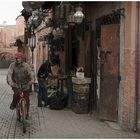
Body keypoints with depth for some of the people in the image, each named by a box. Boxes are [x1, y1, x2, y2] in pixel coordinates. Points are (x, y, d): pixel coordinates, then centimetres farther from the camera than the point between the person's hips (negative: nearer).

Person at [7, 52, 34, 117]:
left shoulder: (26, 65, -10)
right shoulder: (12, 65, -9)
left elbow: (30, 73, -22)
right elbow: (9, 74, -19)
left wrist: (32, 80, -42)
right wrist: (10, 81, -38)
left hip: (25, 85, 1)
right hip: (15, 84, 0)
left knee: (26, 99, 3)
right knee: (16, 94, -29)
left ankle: (26, 112, 27)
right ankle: (13, 104, 4)